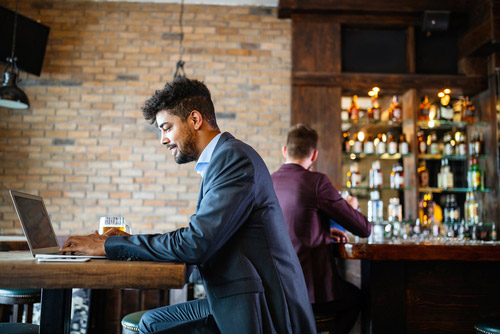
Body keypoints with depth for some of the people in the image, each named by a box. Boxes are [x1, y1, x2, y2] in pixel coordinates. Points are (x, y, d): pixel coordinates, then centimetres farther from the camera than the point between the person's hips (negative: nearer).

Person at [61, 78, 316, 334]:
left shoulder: (234, 157, -17)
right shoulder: (221, 158, 13)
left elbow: (196, 244, -24)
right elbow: (199, 238, 12)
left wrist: (109, 245, -14)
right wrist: (130, 242, 5)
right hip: (242, 303, 9)